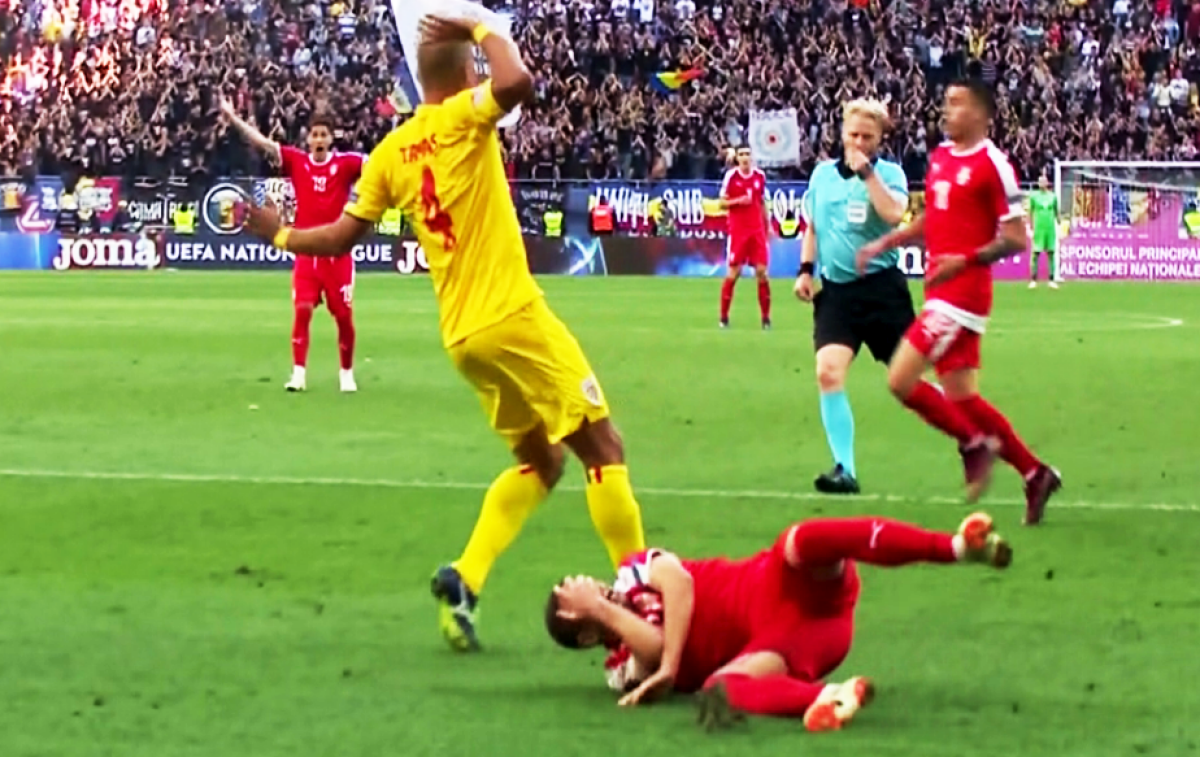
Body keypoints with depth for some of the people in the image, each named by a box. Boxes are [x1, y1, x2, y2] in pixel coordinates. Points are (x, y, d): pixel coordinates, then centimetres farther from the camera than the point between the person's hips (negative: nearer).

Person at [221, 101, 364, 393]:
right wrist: (233, 117, -5)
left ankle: (347, 374, 18)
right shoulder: (296, 161, 1)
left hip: (338, 254, -1)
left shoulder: (345, 163, -3)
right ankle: (299, 373, -4)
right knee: (302, 311, -9)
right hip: (307, 252, 1)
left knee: (344, 316, 2)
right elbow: (262, 142, 0)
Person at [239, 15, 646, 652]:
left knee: (539, 460, 18)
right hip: (514, 314, -7)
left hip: (463, 334, 7)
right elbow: (516, 81, -27)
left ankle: (464, 579, 3)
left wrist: (281, 236, 33)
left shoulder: (390, 152, 10)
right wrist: (483, 30, -10)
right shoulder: (461, 117, -7)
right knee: (602, 447, -1)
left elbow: (340, 236, 16)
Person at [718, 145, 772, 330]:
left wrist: (768, 226, 13)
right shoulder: (731, 176, -3)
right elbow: (722, 202, 0)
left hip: (758, 230, 3)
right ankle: (723, 317, 8)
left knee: (762, 272, -3)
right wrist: (738, 201, -18)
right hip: (737, 230, -3)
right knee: (733, 273, -4)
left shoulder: (760, 176, 7)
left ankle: (766, 318, 5)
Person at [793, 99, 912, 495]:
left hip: (881, 288, -3)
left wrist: (866, 171, -20)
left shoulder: (888, 173, -3)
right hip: (835, 290, 3)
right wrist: (806, 269, 10)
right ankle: (845, 470, -11)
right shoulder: (822, 173, 9)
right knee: (829, 373, -14)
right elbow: (812, 227, 21)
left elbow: (893, 213, -23)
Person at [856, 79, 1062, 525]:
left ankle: (974, 442, 5)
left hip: (962, 291, -9)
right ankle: (1035, 474, 18)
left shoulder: (992, 165, -12)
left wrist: (966, 260, -22)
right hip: (941, 290, 9)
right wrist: (885, 243, 17)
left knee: (901, 380, -12)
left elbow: (1017, 238, -13)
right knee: (960, 397, 9)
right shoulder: (940, 157, 13)